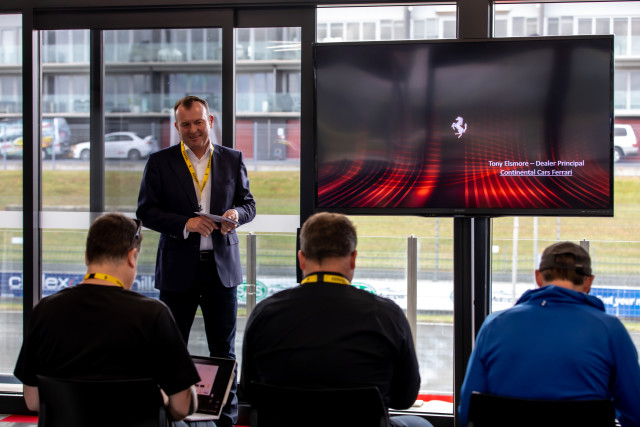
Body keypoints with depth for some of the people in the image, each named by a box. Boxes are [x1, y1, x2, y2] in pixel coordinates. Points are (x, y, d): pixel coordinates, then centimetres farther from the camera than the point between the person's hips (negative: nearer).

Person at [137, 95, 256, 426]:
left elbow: (248, 202, 11)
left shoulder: (232, 159, 6)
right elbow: (146, 211, -4)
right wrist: (185, 224, -18)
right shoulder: (160, 162, 0)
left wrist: (237, 213, -13)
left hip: (222, 266, 1)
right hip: (178, 270, -1)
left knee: (224, 350, 8)